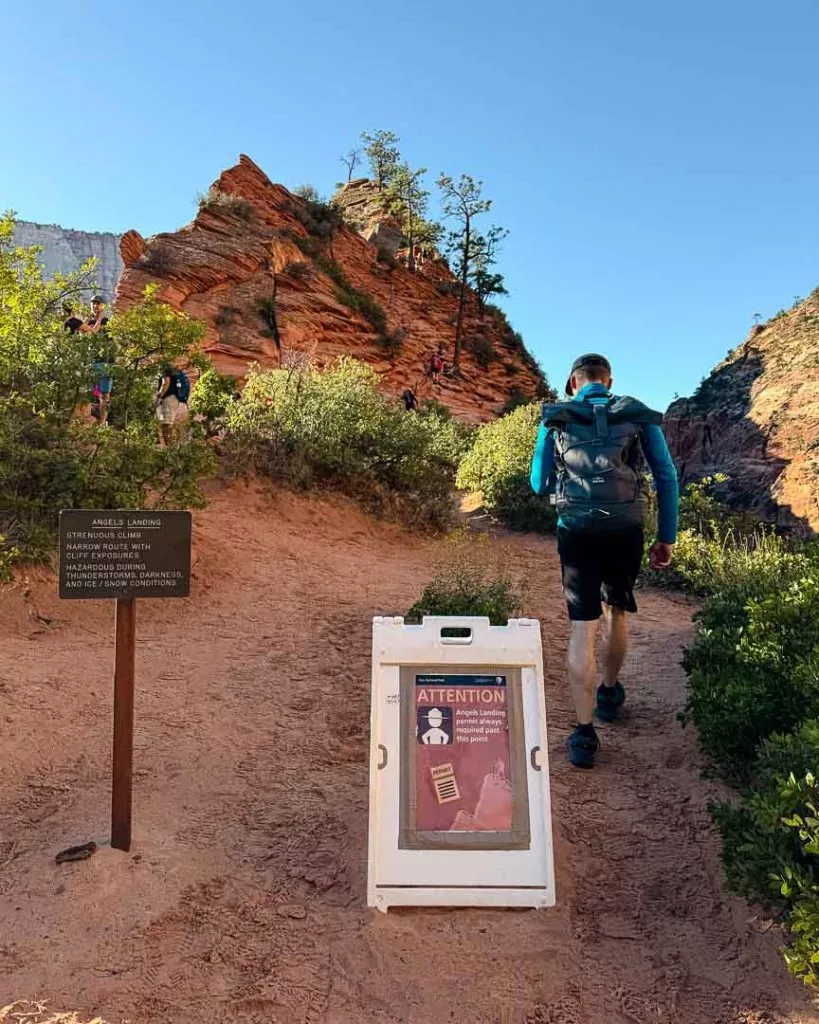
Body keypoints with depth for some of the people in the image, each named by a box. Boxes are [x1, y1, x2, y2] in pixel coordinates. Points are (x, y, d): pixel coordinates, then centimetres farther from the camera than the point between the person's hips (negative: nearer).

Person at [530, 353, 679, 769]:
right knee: (617, 612, 22)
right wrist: (667, 537, 9)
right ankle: (609, 694, 43)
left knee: (582, 628, 2)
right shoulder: (639, 415, 9)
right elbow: (667, 478, 5)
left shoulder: (555, 419, 7)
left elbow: (539, 485, 11)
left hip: (577, 530, -1)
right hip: (626, 530, 2)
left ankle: (584, 732, 1)